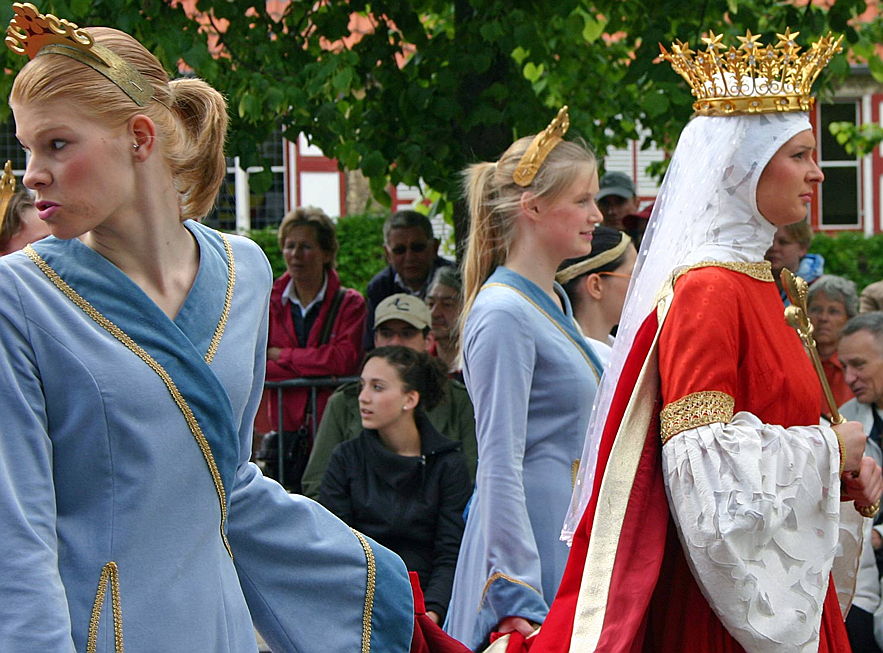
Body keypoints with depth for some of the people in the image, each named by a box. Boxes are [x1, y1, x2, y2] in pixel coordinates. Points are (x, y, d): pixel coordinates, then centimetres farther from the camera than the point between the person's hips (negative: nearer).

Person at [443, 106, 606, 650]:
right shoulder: (505, 314, -15)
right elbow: (500, 464, -19)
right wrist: (517, 599, -23)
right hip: (532, 539, -9)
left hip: (571, 538, 9)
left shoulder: (554, 300, 14)